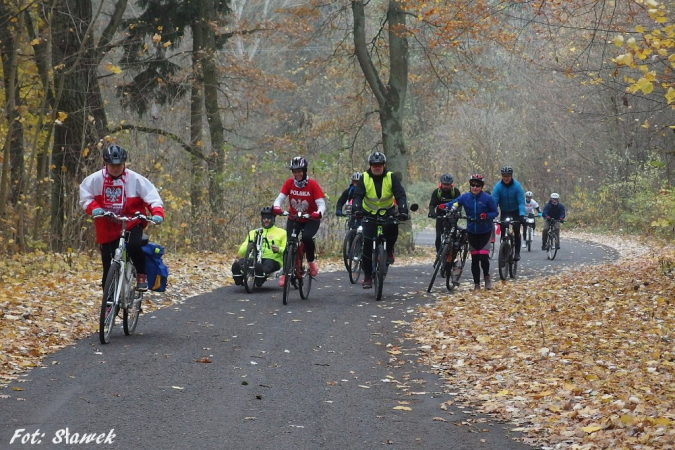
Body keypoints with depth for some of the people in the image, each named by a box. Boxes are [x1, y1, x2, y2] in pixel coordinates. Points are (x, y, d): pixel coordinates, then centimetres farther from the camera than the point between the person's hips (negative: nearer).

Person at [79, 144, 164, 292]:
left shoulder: (135, 179, -11)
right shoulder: (96, 179, -7)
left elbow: (152, 196, -12)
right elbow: (85, 197, 0)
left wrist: (157, 213, -29)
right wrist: (94, 208, -20)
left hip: (131, 223, -2)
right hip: (107, 227, 2)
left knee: (133, 245, -32)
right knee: (109, 268, 2)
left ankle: (142, 275, -6)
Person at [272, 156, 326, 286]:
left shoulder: (312, 184, -16)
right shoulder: (289, 183, -8)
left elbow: (321, 204, -21)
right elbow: (280, 198, -16)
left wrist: (319, 213, -43)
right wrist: (276, 207, -39)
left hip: (311, 219, -2)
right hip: (293, 219, 2)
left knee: (307, 237, -30)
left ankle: (311, 261, -4)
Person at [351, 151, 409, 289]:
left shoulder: (391, 177, -12)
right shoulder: (365, 178, -10)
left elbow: (400, 195, -21)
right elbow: (357, 196, -20)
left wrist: (403, 210, -38)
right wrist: (356, 209, -40)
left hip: (388, 212, -1)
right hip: (369, 213, 1)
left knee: (392, 228, -33)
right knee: (368, 243, -9)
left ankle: (389, 250, -1)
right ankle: (367, 276, 2)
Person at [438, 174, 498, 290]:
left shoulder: (488, 198, -11)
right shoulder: (465, 197, -4)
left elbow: (495, 212, -6)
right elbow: (454, 203, -14)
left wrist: (486, 216, -26)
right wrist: (445, 206, -35)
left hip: (485, 232, -3)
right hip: (472, 232, 3)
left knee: (483, 257, -11)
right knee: (474, 258, 6)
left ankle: (486, 276, 17)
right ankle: (476, 283, 15)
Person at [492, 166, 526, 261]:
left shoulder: (517, 186, -20)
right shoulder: (498, 186, -17)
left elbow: (521, 202, -26)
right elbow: (494, 201, -22)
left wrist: (522, 215, -39)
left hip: (515, 211, -2)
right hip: (504, 212, 2)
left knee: (516, 231, -13)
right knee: (503, 231, -8)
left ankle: (517, 253, -6)